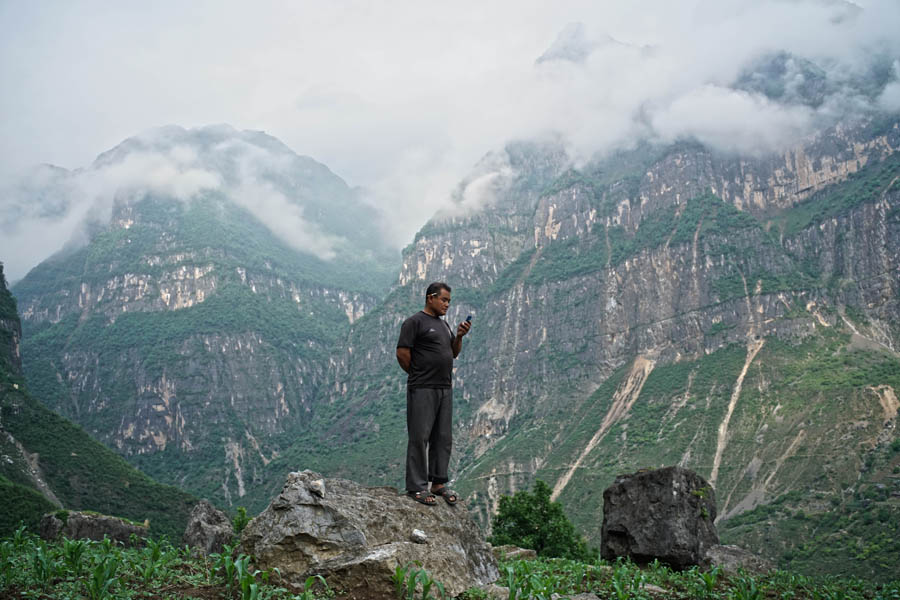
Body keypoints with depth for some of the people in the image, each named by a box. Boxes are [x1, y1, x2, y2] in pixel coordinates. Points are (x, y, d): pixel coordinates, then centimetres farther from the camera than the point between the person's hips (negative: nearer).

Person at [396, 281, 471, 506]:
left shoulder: (443, 324, 19)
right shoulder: (414, 322, -7)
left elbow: (454, 353, 21)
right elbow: (402, 353, -12)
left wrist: (459, 336, 3)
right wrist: (418, 375, -1)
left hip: (445, 388, 8)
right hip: (422, 389, -8)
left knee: (443, 437, 10)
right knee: (420, 437, -5)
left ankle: (439, 483, 18)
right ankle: (416, 487, 0)